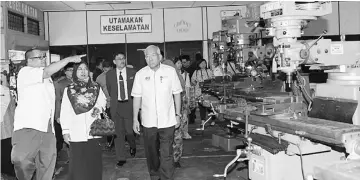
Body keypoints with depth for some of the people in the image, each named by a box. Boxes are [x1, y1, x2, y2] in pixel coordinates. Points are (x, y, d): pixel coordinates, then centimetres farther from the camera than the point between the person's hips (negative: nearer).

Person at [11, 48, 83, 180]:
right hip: (28, 128, -7)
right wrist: (69, 59, -13)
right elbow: (47, 71, -18)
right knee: (21, 161, -23)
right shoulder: (25, 72, 0)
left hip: (47, 130, 7)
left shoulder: (48, 79, 24)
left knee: (47, 167, 6)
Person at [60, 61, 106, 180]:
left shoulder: (96, 87, 6)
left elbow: (103, 101, 17)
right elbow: (64, 112, 0)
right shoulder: (68, 90, 1)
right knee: (78, 163, 0)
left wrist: (98, 107, -6)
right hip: (76, 133, -1)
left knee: (94, 161, 3)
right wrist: (65, 131, -3)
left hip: (94, 131, 2)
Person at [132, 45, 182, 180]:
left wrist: (178, 115, 2)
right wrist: (135, 119, 2)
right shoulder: (140, 74, -1)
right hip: (148, 122, 2)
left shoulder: (170, 71, -3)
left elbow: (177, 94, 3)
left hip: (167, 121, -2)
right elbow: (137, 97, 2)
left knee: (166, 155, -1)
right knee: (151, 153, 15)